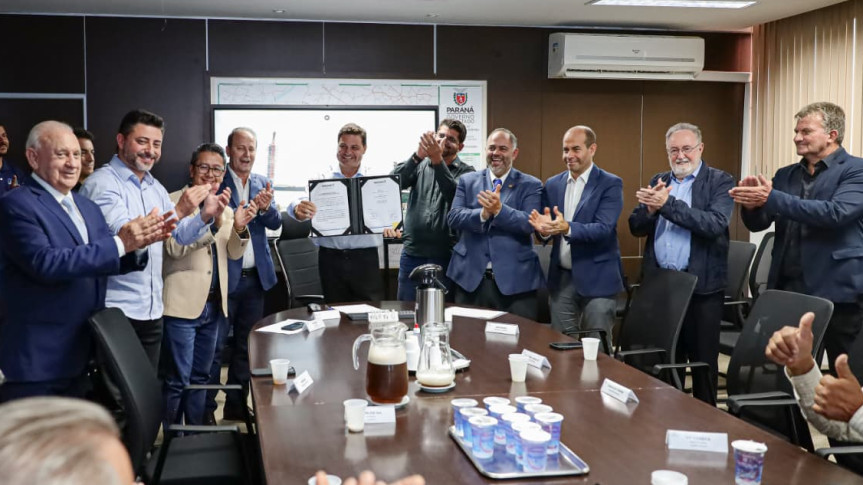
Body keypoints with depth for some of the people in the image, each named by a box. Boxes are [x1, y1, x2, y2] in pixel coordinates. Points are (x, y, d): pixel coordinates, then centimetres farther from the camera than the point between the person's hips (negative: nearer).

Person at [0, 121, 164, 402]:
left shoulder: (88, 208, 14)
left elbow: (104, 261, 11)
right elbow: (45, 263, -25)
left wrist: (137, 243, -10)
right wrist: (119, 243, -26)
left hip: (80, 353, 8)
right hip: (35, 358, -8)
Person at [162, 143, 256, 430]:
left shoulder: (223, 206, 13)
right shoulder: (175, 201, -7)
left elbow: (234, 254, 9)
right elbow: (173, 247, -20)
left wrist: (239, 227, -11)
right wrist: (210, 218, -29)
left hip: (214, 304, 7)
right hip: (183, 304, -7)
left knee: (200, 376, 17)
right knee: (178, 379, -1)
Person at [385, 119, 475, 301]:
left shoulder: (466, 172, 2)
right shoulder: (420, 165, 9)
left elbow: (455, 194, -18)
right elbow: (394, 182, -9)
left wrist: (437, 160, -26)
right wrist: (418, 156, -22)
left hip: (445, 256, -2)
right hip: (412, 254, 2)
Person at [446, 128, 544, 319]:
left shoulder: (531, 185, 4)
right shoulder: (467, 181, 11)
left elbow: (529, 224, -10)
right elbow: (453, 218, -2)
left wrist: (499, 210, -24)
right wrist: (483, 213, -19)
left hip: (515, 280, -2)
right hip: (471, 277, 2)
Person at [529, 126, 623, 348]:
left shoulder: (611, 184, -6)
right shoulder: (552, 184, 9)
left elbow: (604, 229, -18)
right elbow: (546, 231, 7)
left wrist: (567, 228, -33)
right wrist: (543, 228, -18)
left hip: (597, 279, -4)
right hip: (561, 278, 4)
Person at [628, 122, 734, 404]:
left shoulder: (720, 182, -3)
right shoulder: (658, 182, 12)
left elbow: (715, 224, -19)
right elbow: (636, 227, 8)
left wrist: (667, 204, -23)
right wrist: (650, 209, -14)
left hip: (701, 286, -4)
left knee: (703, 360, 5)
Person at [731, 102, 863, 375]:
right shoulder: (785, 175, 13)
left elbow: (835, 212, -21)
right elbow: (757, 224, 11)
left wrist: (771, 199, -25)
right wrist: (752, 204, -13)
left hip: (836, 290, -5)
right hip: (788, 288, 5)